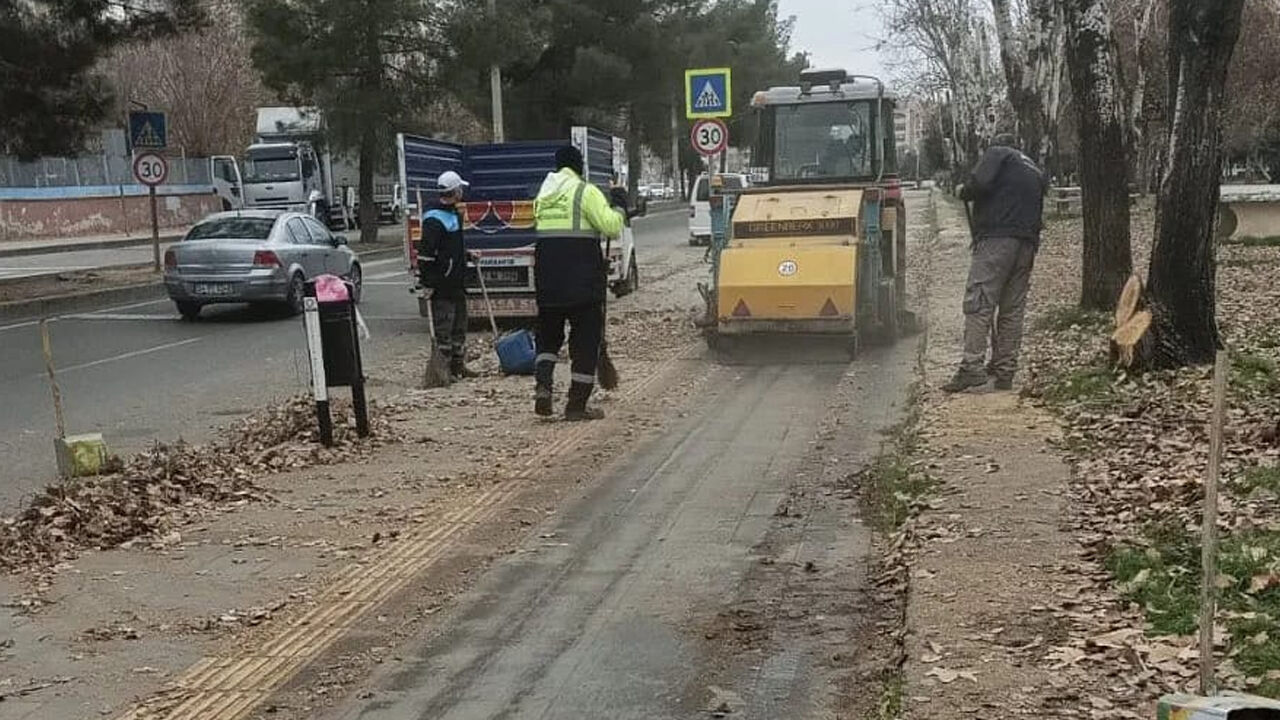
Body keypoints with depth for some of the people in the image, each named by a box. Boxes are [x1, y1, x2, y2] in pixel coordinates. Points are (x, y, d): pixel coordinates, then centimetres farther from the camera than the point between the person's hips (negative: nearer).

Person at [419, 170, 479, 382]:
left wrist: (467, 255, 25)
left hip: (457, 282, 10)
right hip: (442, 285, -10)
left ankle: (458, 366, 27)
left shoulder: (452, 213, 14)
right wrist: (426, 282, -23)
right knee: (443, 329, -4)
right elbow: (426, 252, -22)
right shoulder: (434, 219, -19)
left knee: (459, 326, 17)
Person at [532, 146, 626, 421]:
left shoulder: (544, 194, 13)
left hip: (547, 277, 5)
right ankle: (576, 405, 4)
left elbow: (545, 230, 15)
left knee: (548, 333, 20)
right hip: (582, 278, -5)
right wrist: (618, 207, 3)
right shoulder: (585, 191, -7)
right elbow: (611, 227, -15)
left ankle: (542, 385, -1)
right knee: (586, 337, 3)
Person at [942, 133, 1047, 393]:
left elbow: (979, 182, -11)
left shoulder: (997, 153, 8)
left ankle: (972, 367, -21)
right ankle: (1005, 372, 8)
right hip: (1028, 243, 7)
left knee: (978, 303, -11)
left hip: (996, 238, -7)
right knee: (1013, 309, 8)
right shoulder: (1036, 172, 29)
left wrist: (964, 192, 7)